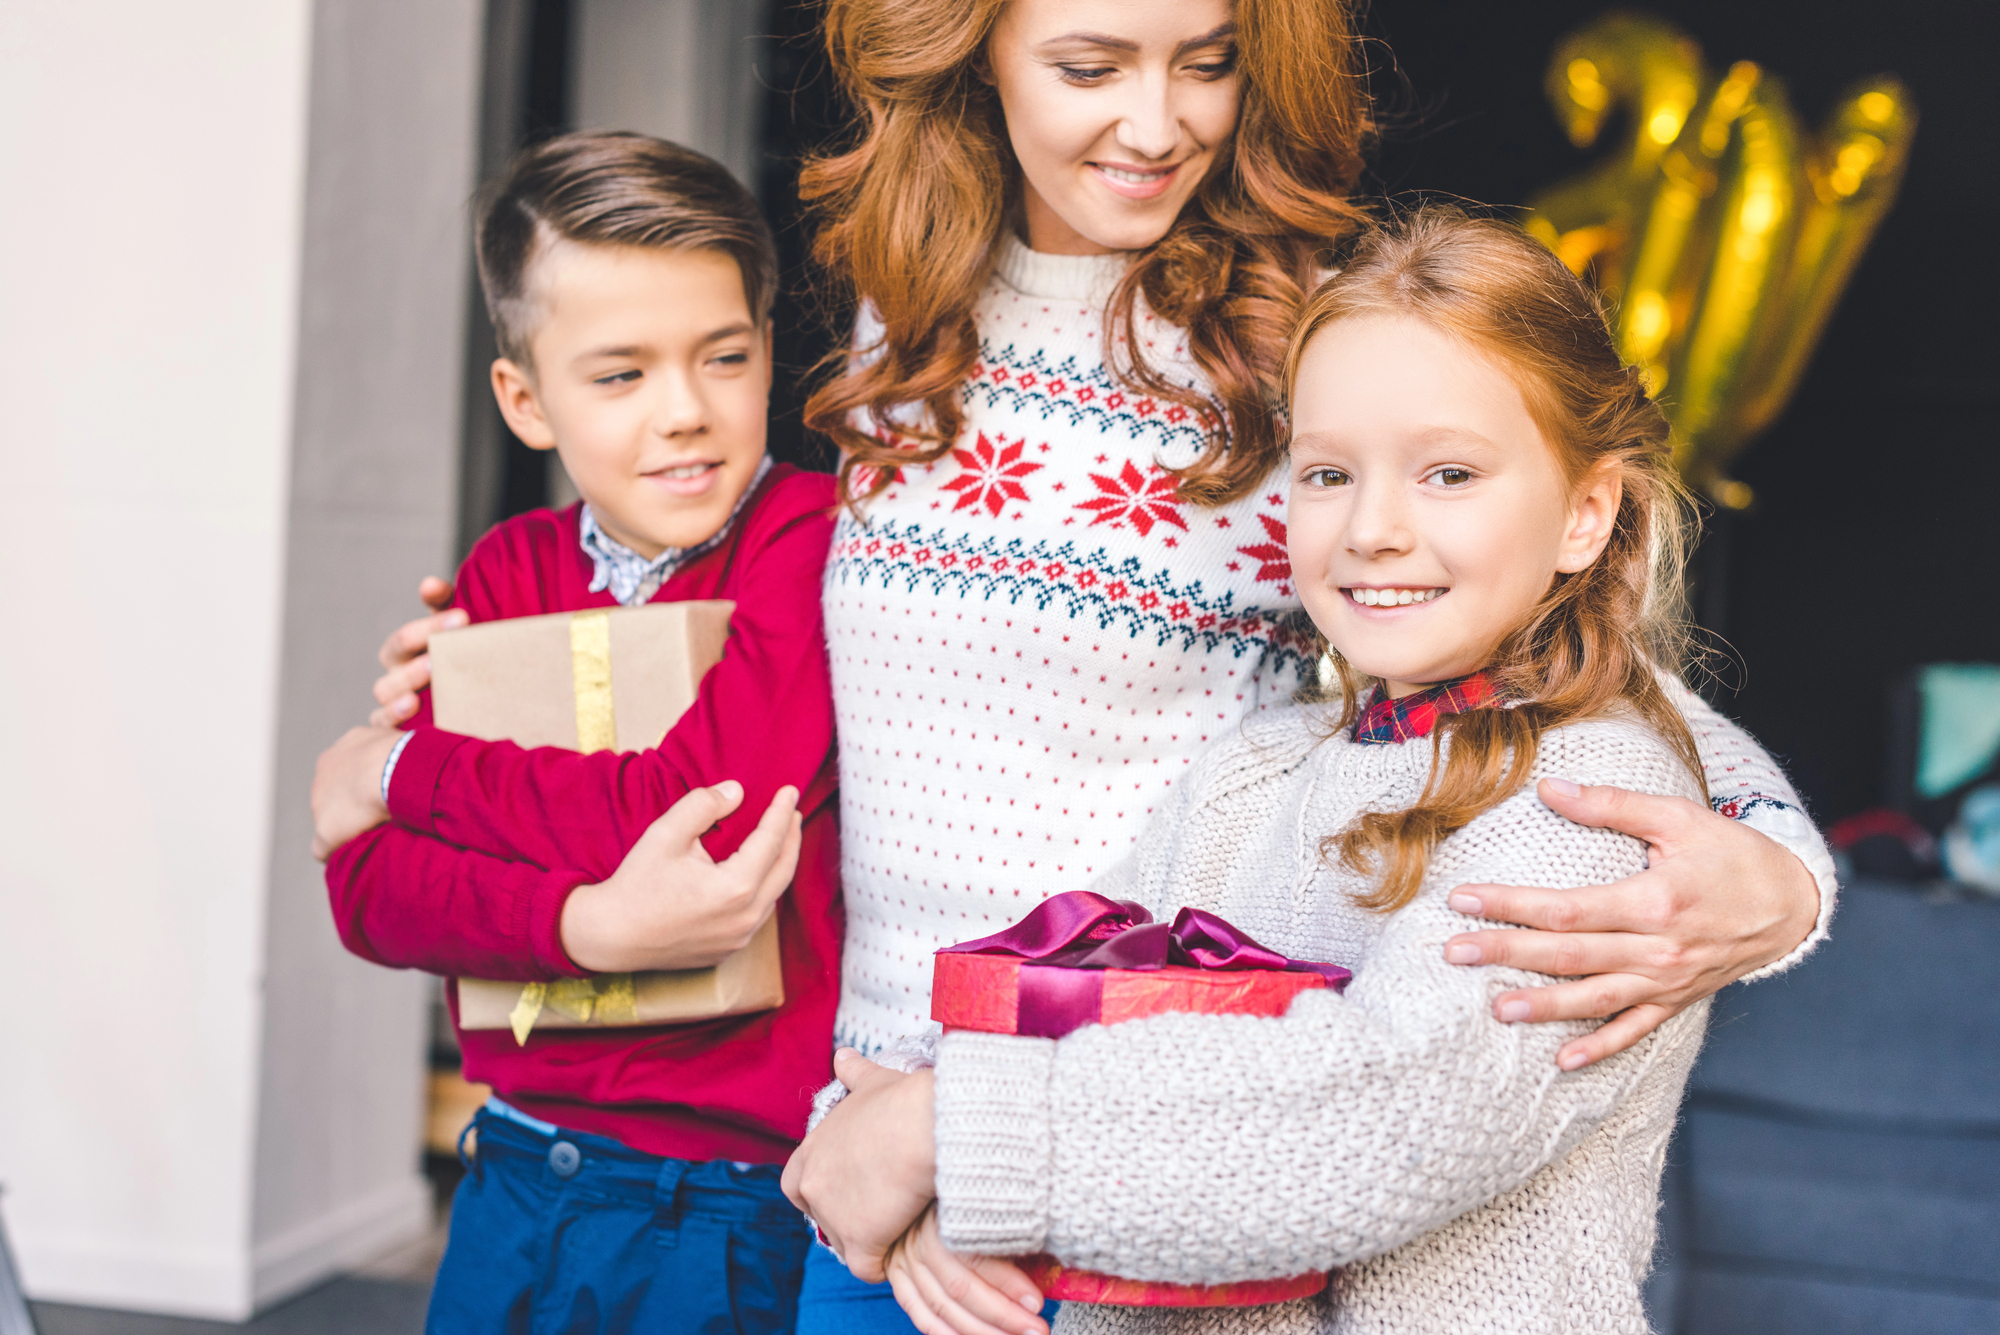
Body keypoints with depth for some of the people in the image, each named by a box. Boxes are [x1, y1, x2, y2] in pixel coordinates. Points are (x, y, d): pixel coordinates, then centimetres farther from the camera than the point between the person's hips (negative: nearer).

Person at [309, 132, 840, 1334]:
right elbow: (366, 888, -4)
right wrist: (589, 925, -23)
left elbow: (699, 804, -23)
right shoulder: (511, 571, 4)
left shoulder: (817, 540, -13)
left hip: (734, 1207, -5)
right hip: (516, 1180, 5)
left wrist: (402, 770, -8)